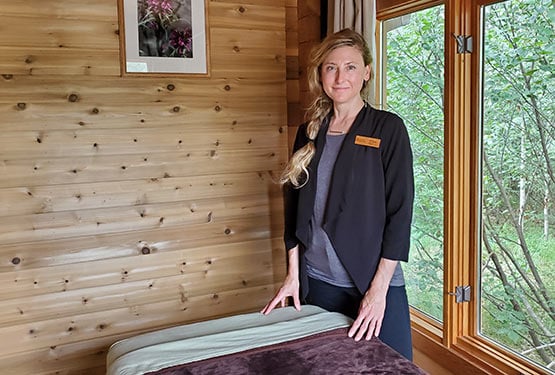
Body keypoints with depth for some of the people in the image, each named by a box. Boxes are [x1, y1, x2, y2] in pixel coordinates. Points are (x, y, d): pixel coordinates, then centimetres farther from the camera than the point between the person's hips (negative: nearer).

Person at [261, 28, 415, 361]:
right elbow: (295, 205, 10)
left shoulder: (387, 128, -5)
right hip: (316, 282, 4)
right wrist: (293, 274, 5)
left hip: (374, 284, -3)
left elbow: (400, 211, -9)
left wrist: (379, 289, -12)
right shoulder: (310, 132, 7)